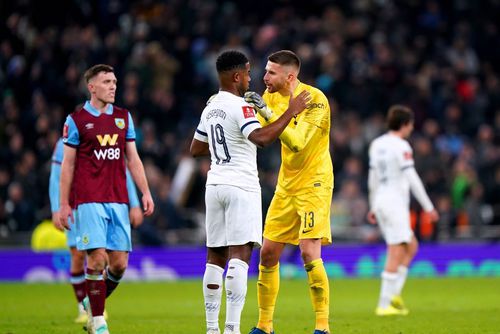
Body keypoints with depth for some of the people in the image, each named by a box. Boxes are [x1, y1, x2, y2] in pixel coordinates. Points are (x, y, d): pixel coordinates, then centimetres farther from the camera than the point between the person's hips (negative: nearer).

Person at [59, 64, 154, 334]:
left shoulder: (123, 117, 13)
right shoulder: (76, 120, 1)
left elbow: (133, 159, 16)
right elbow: (67, 164, 3)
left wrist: (145, 193, 7)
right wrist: (64, 204, 0)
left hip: (118, 200, 4)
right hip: (89, 200, -4)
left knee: (119, 263, 0)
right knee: (97, 258, -12)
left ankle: (92, 303, 24)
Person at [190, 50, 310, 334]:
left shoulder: (210, 108, 14)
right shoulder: (240, 107, -12)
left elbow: (196, 149, 24)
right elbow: (261, 138, -27)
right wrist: (291, 113, -22)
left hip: (215, 185, 8)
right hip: (240, 186, -8)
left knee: (216, 257, 9)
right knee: (240, 255, -11)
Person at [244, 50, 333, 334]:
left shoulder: (315, 99, -18)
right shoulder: (272, 96, 4)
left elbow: (297, 142, -28)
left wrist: (268, 112, -32)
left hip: (314, 185, -7)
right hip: (286, 186, 7)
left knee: (310, 253, -17)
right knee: (268, 254, 6)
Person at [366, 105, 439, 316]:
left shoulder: (376, 144, 12)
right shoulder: (401, 146, -12)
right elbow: (412, 179, -15)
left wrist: (373, 207, 27)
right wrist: (428, 207, -11)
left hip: (381, 203, 9)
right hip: (395, 203, -9)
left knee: (411, 246, 19)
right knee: (396, 255, -6)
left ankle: (394, 294, 9)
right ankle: (384, 305, -8)